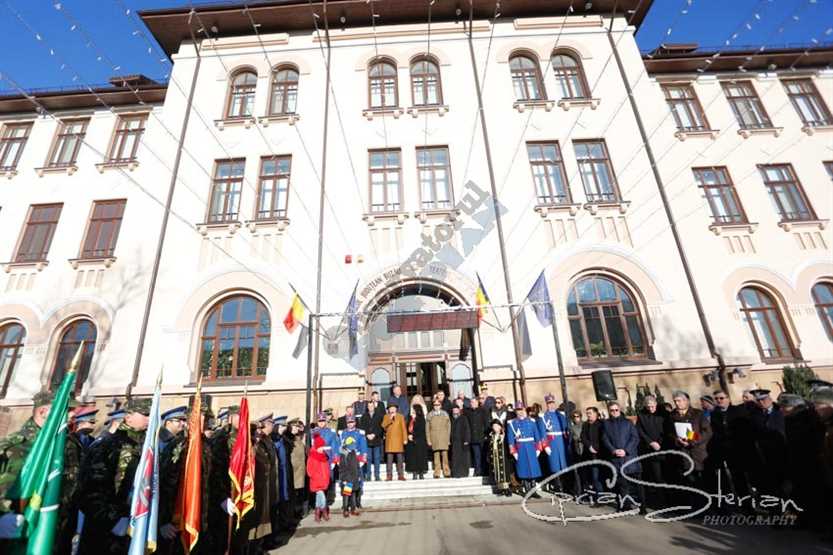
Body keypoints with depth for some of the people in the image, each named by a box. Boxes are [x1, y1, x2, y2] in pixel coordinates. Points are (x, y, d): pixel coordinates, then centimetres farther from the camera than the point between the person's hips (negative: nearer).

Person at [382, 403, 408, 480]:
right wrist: (390, 419, -15)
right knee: (389, 459, -1)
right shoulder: (386, 417, 10)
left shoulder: (401, 416, 9)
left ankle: (401, 475, 8)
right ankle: (389, 476, 6)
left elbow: (403, 428, 6)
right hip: (389, 440, 0)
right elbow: (383, 426, -5)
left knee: (400, 459, 1)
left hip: (398, 440, 0)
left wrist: (405, 439, -1)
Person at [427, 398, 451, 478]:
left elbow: (448, 427, 9)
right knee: (436, 456, -4)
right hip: (434, 438, 0)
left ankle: (446, 472, 4)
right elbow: (428, 428, 6)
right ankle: (437, 473, 4)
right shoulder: (430, 415, 6)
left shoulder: (445, 414, 8)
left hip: (444, 439, 0)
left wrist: (448, 439, 4)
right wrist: (429, 440, 1)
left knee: (445, 455, -5)